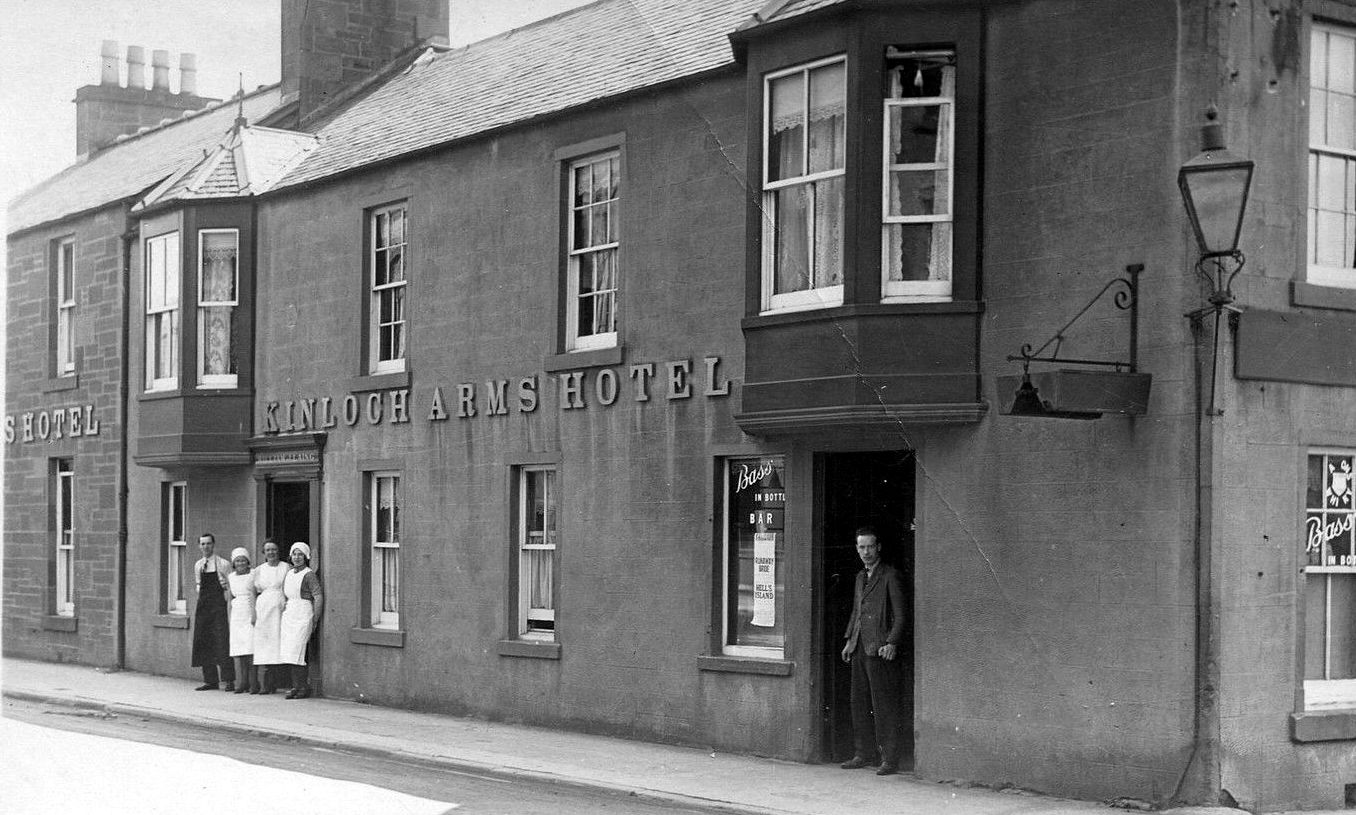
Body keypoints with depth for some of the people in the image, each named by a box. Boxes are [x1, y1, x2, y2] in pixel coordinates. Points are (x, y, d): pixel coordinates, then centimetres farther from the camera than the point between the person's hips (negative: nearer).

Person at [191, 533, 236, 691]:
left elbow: (231, 588, -3)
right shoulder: (198, 565, 13)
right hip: (202, 606, 6)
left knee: (222, 643, -9)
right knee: (203, 644, 4)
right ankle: (210, 680, 11)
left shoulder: (223, 564, -4)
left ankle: (229, 680, -5)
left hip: (219, 605, -6)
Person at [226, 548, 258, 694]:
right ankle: (243, 682, 1)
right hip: (236, 616, 5)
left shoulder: (254, 575, -2)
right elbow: (231, 599, 18)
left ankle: (254, 683, -9)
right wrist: (229, 619, 13)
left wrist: (256, 615, -14)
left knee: (251, 650, -11)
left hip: (251, 615, -5)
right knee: (237, 650, -2)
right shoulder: (231, 578, 12)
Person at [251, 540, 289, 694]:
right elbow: (254, 592, 13)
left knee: (276, 644, -2)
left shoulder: (286, 568, 3)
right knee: (262, 644, -6)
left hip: (280, 609, -2)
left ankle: (273, 684, 4)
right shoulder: (259, 570, 11)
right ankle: (262, 684, -10)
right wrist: (253, 612, 6)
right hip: (262, 608, 2)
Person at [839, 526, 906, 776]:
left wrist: (892, 643, -18)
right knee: (860, 704, 10)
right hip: (859, 649, 7)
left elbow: (900, 615, -8)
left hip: (880, 650, -7)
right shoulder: (860, 577, 18)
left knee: (884, 706, -6)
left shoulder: (890, 576, -5)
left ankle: (890, 759, -4)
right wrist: (849, 641, 17)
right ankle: (863, 753, 18)